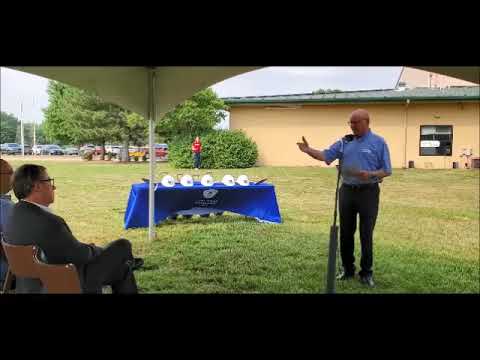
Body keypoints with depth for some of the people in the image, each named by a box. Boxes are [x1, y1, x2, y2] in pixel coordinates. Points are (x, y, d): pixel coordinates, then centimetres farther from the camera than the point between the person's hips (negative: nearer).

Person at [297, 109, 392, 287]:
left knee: (366, 234, 2)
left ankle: (366, 272, 16)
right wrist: (309, 151, -19)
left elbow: (387, 170, -4)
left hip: (368, 192, -4)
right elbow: (326, 155, -3)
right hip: (347, 191, 4)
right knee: (346, 233, 10)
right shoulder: (344, 142, 7)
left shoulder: (379, 142, -3)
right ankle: (348, 269, 24)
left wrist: (371, 174, -22)